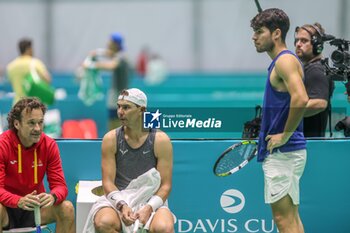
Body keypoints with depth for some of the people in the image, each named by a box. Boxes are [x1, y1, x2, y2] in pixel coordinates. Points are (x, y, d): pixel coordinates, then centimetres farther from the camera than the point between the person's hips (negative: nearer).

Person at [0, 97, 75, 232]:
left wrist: (53, 197, -33)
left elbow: (60, 185, -7)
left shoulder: (49, 145, -6)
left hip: (35, 207, 4)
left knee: (67, 208, -22)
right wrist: (19, 201, -41)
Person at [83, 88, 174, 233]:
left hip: (151, 201, -1)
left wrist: (149, 208, -20)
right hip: (118, 199, 1)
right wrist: (122, 205, -20)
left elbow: (165, 185, -3)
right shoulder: (110, 139, 2)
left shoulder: (161, 140, -2)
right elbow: (108, 182, -1)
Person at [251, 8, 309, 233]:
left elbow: (301, 99, -29)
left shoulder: (285, 60, -14)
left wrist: (285, 135, -21)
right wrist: (267, 133, 18)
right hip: (280, 153, 10)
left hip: (283, 153, -10)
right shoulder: (280, 61, 17)